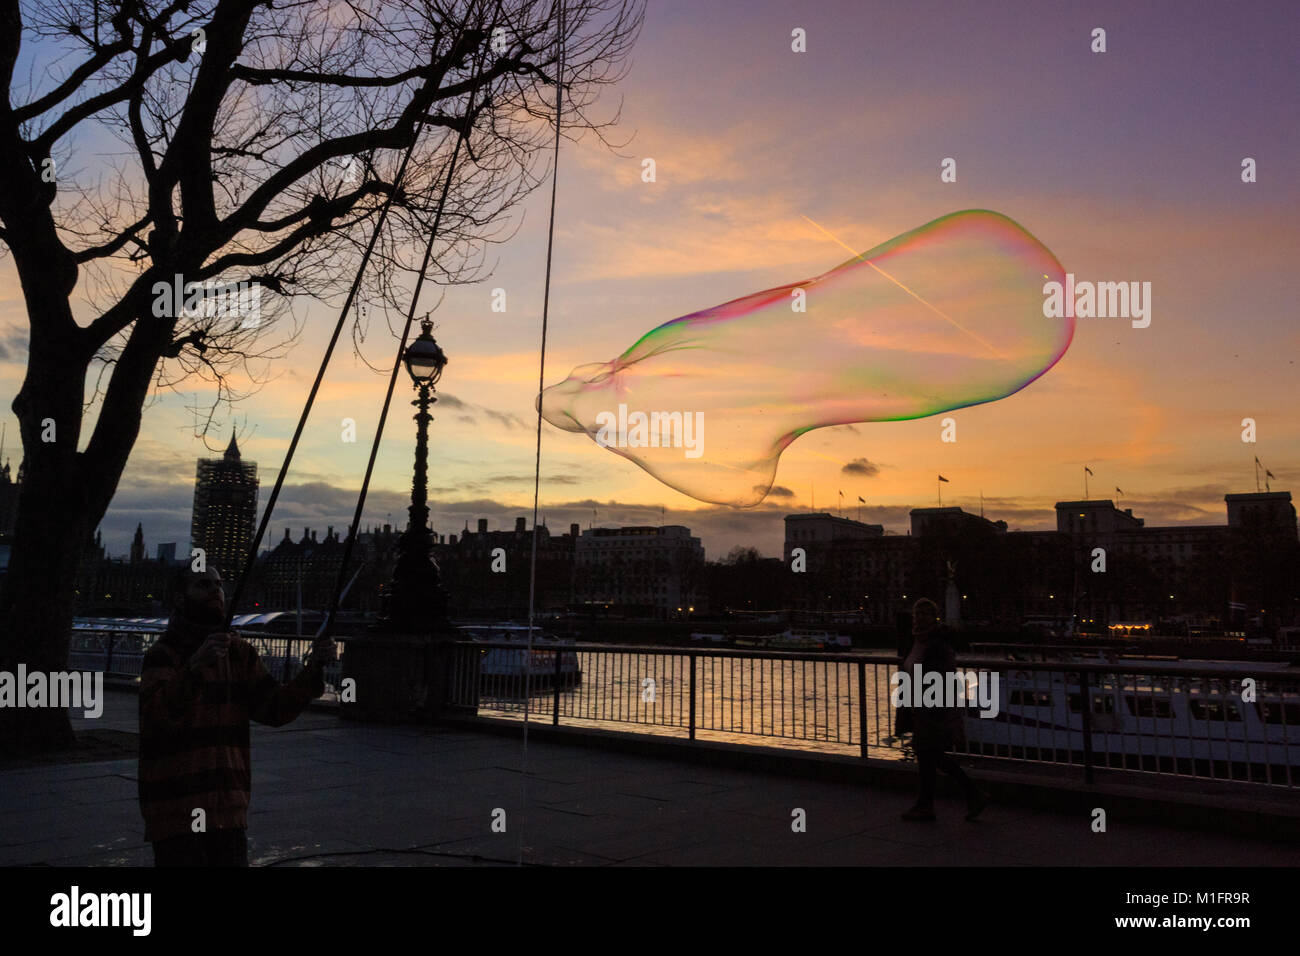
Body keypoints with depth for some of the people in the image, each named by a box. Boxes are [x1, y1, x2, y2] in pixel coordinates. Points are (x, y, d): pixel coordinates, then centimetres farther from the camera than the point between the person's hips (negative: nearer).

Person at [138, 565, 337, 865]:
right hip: (176, 812, -5)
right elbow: (154, 716, -23)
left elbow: (274, 708, 4)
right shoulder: (163, 654, -7)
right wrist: (194, 666, -38)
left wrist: (314, 668, -11)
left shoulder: (240, 652, 10)